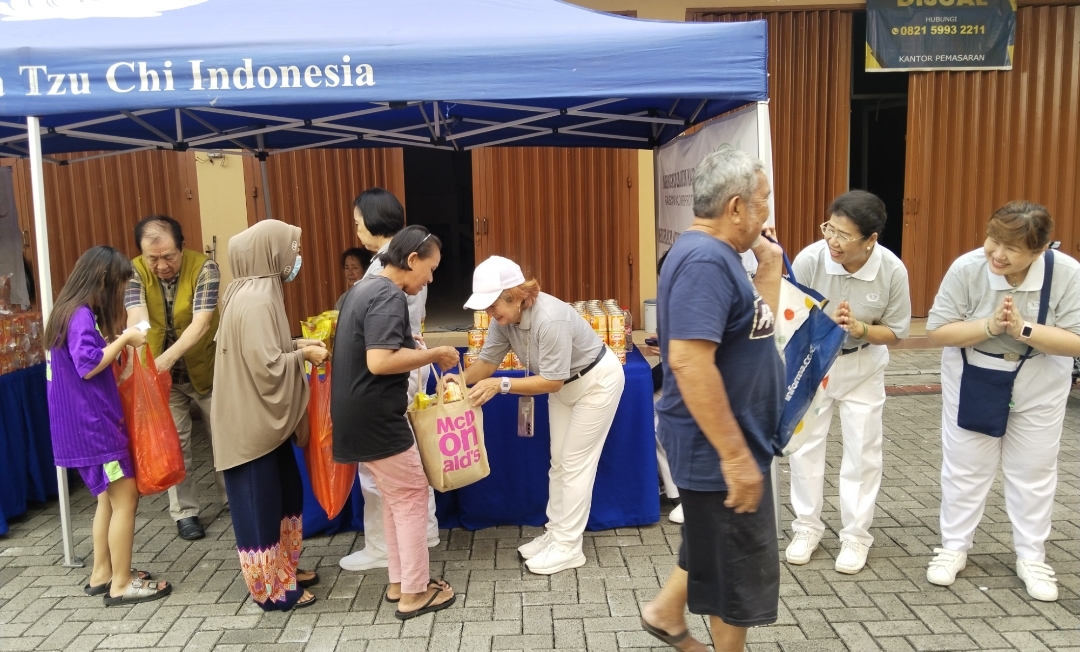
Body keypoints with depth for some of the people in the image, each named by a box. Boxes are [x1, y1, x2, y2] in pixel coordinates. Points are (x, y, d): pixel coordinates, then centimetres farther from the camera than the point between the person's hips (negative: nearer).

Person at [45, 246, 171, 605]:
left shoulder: (74, 312, 11)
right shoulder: (80, 315, -18)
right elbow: (88, 366, -24)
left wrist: (115, 341, 8)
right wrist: (123, 339, -16)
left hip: (90, 422, 10)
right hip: (91, 423, -10)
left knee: (109, 497, 18)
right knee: (124, 498, -3)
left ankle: (102, 574, 27)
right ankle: (121, 584, 6)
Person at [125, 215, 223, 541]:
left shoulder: (204, 268, -20)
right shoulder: (135, 272, -14)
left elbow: (201, 323, -29)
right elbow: (137, 318, -28)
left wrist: (168, 356, -43)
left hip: (206, 369, -1)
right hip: (161, 374, 1)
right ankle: (185, 512, 21)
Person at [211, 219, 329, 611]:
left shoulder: (258, 293, 8)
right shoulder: (255, 301, -22)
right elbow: (267, 365, -27)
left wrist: (297, 345, 4)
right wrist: (303, 355, -12)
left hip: (265, 417, 10)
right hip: (252, 420, -10)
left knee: (284, 494, 20)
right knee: (260, 503, 3)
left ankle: (283, 570, 34)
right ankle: (270, 589, 17)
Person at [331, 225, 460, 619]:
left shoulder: (364, 289, 12)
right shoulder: (389, 297, -20)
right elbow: (379, 362, -30)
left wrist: (420, 355, 13)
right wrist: (432, 355, -18)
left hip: (359, 414, 10)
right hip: (375, 418, -10)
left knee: (395, 497, 18)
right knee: (412, 496, 2)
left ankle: (399, 582, 28)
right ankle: (414, 593, 13)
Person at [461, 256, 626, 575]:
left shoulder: (549, 320, -38)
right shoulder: (505, 317, -14)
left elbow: (552, 381, -33)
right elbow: (486, 361, -10)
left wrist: (501, 385, -38)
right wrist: (460, 380, -28)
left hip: (597, 380, -8)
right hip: (565, 384, 8)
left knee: (576, 463, -4)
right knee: (559, 462, 13)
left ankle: (568, 548, 6)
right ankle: (555, 533, 25)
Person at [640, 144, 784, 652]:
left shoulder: (716, 255, 8)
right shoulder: (706, 259, -24)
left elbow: (754, 331, 15)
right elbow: (689, 362, -32)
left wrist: (769, 265, 9)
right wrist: (736, 455, -29)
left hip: (722, 444, 10)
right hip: (719, 449, -10)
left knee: (715, 546, 28)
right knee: (737, 563, 9)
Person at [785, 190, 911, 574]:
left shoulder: (892, 271, -22)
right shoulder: (810, 259, -26)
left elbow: (896, 332, -11)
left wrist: (860, 329, -29)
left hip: (863, 366, 1)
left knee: (863, 450, 6)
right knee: (806, 444, 8)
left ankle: (856, 536, 21)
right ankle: (807, 527, 25)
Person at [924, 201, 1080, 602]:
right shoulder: (966, 268, -22)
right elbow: (936, 332, -18)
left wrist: (1022, 329, -33)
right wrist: (990, 326, -31)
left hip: (1038, 385, 1)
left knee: (1034, 470, 12)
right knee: (965, 467, 9)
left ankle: (1031, 557, 29)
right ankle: (954, 547, 26)